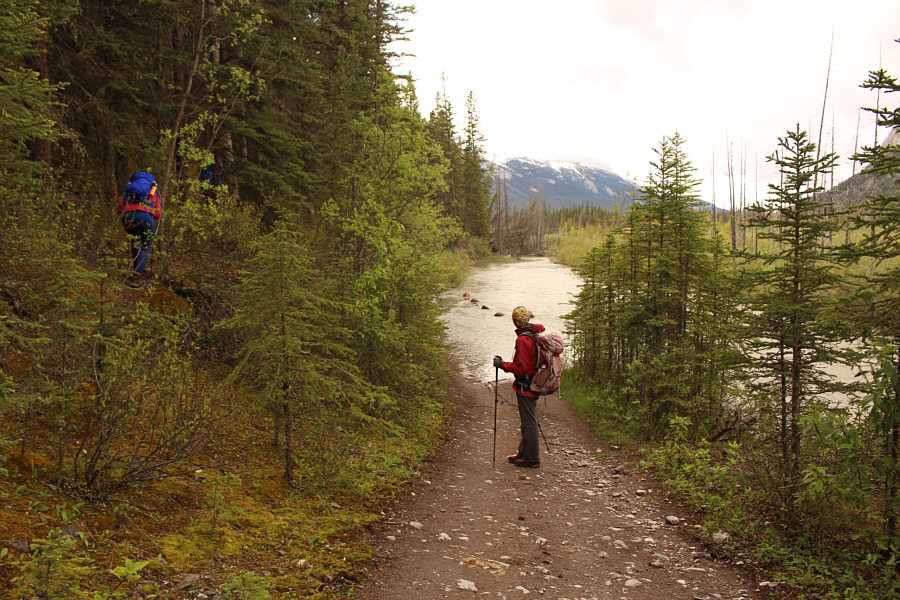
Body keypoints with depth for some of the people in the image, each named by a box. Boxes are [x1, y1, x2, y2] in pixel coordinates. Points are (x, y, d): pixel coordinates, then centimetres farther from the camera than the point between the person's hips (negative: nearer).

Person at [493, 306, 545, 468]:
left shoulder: (523, 340, -21)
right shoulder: (536, 336, 3)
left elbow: (520, 368, -22)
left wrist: (502, 364, -14)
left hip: (525, 387, -9)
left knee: (529, 423, 0)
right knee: (528, 422, 19)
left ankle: (532, 459, 9)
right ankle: (524, 453, 32)